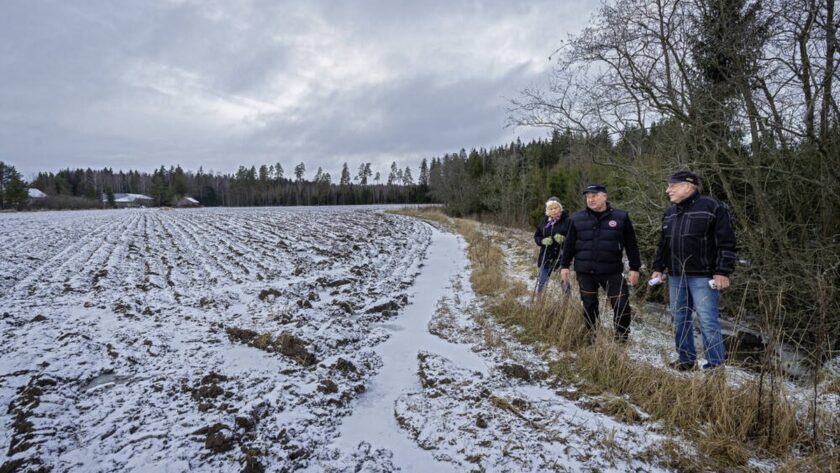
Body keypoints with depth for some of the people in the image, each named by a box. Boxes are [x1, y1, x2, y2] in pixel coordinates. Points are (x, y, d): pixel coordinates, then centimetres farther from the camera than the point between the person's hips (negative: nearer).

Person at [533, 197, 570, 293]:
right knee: (541, 281, 10)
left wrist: (564, 239, -26)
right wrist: (543, 241, -11)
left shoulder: (567, 220, -9)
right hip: (546, 257, 4)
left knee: (565, 281, 6)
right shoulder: (543, 221, 5)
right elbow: (536, 236, 10)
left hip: (562, 256, -3)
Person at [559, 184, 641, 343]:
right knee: (589, 306, 10)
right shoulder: (577, 218, 3)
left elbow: (631, 244, 4)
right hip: (584, 271, 1)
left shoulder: (621, 217, 0)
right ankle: (591, 338, 24)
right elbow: (569, 244, 9)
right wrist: (564, 265, 6)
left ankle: (621, 339, 15)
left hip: (612, 271, -1)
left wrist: (634, 268, 2)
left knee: (621, 305, -3)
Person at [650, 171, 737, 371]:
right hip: (676, 276, 7)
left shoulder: (711, 206, -7)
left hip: (702, 277, -7)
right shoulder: (670, 213, 14)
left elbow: (726, 242, -10)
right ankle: (686, 360, 22)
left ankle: (716, 365, 2)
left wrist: (722, 272, -15)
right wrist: (658, 268, 15)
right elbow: (663, 244, 22)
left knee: (708, 321, -7)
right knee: (680, 319, 11)